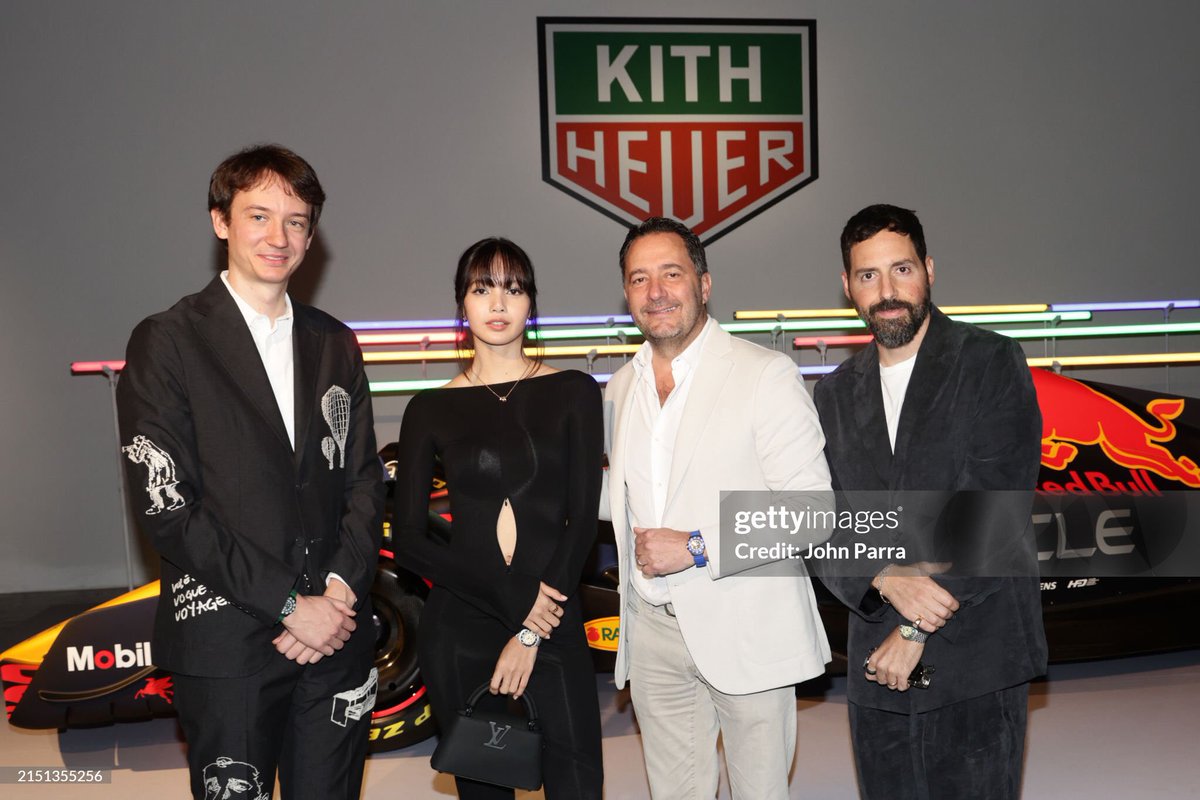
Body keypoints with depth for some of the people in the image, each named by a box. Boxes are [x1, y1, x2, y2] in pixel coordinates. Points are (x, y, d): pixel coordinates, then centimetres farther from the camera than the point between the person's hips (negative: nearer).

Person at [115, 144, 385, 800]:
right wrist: (290, 605, -13)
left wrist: (339, 590, -7)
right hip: (226, 642, -4)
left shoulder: (334, 344, 12)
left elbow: (364, 481, 9)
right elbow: (167, 510, -11)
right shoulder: (166, 344, -4)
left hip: (336, 633, 4)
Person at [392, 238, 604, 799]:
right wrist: (515, 596, -12)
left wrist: (531, 635, -9)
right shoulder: (431, 409, 4)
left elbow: (582, 521, -2)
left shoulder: (573, 392, 2)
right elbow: (408, 540, -1)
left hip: (553, 626, -1)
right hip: (459, 632, 1)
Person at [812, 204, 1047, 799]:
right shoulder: (836, 393, 10)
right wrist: (886, 578, -15)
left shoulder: (991, 363, -3)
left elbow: (997, 511, -12)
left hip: (977, 666, -4)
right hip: (877, 669, 4)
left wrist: (916, 630, -13)